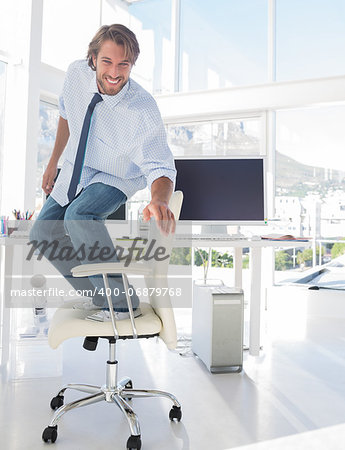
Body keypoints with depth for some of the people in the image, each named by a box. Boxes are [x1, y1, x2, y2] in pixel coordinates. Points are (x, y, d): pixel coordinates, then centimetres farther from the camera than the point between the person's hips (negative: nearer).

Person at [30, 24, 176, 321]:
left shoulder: (143, 112, -33)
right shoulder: (77, 74, -17)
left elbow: (160, 167, -36)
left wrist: (159, 201, -59)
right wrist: (54, 161, 10)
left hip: (117, 179, -6)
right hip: (75, 171, 6)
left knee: (79, 216, -34)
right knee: (43, 233, 4)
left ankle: (122, 302, -17)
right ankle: (100, 297, 16)